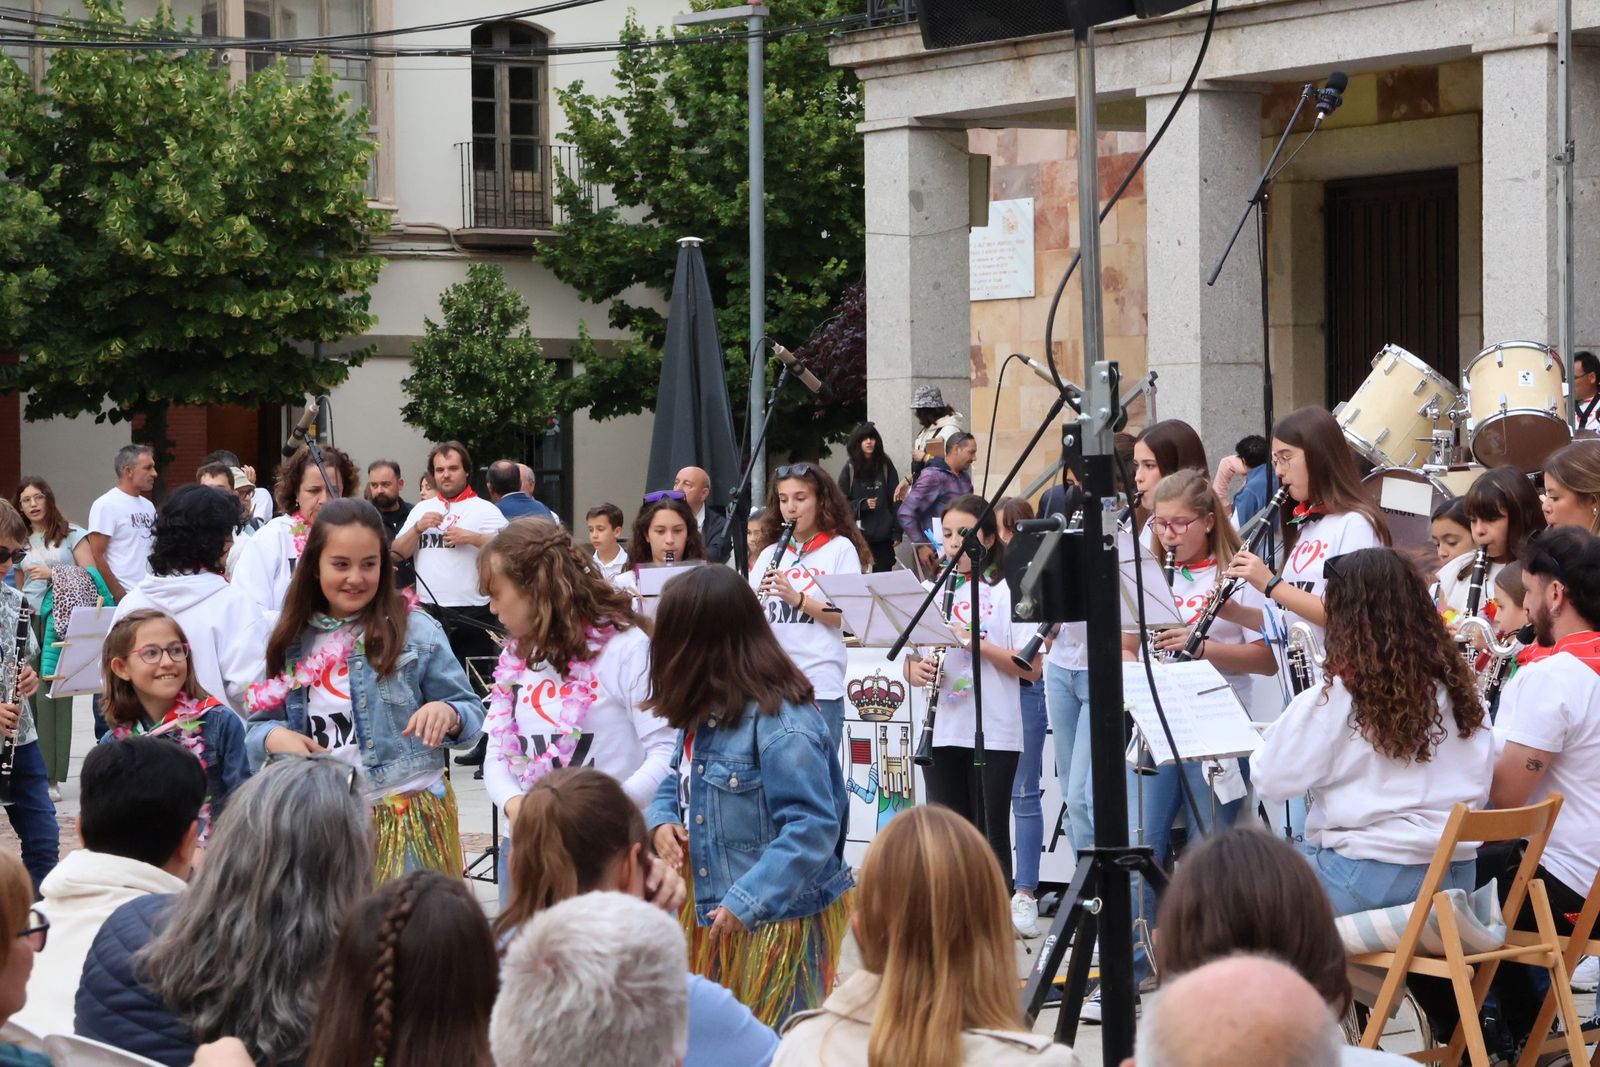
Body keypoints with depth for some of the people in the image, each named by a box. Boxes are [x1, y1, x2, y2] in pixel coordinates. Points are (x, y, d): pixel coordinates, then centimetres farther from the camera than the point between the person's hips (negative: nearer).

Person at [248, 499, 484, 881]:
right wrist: (273, 736, -11)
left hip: (407, 816, -3)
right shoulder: (293, 641, 6)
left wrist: (448, 714, -25)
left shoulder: (415, 631, -4)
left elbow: (473, 716, -3)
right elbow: (259, 725, 11)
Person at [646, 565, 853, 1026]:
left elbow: (812, 827, -27)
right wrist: (661, 822, -5)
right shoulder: (703, 712, 6)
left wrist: (746, 901, -32)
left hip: (779, 917, -9)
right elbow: (678, 781, 19)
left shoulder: (781, 723, -23)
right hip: (711, 909, 9)